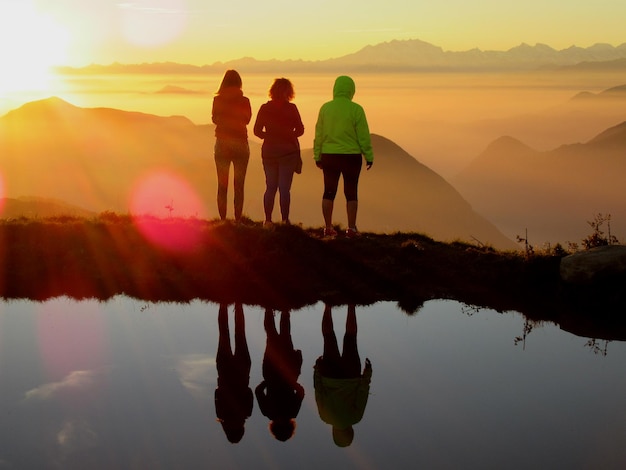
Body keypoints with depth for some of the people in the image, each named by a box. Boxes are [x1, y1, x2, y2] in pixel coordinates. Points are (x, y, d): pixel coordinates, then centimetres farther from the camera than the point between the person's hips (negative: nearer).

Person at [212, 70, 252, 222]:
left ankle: (223, 219, 1)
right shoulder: (244, 101, -3)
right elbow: (247, 119, 5)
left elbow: (215, 119, 1)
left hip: (222, 144, 1)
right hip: (240, 144, 0)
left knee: (222, 185, 6)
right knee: (239, 186, 3)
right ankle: (238, 220, -2)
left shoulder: (218, 100, -2)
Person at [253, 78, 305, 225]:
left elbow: (257, 131, 1)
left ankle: (268, 220, 7)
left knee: (270, 187, 10)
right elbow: (300, 130, -3)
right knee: (284, 188, -1)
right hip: (288, 151, -3)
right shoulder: (291, 108, -7)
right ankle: (284, 220, -4)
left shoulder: (265, 108, 0)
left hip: (269, 151, 3)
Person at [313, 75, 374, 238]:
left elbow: (319, 135, 5)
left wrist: (317, 156, 13)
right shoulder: (356, 109, -9)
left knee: (329, 192, 10)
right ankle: (351, 228, 6)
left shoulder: (325, 108, 0)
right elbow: (363, 136, -7)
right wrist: (369, 156, 3)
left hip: (329, 156, 3)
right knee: (351, 192, 6)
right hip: (351, 156, -2)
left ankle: (328, 228, 12)